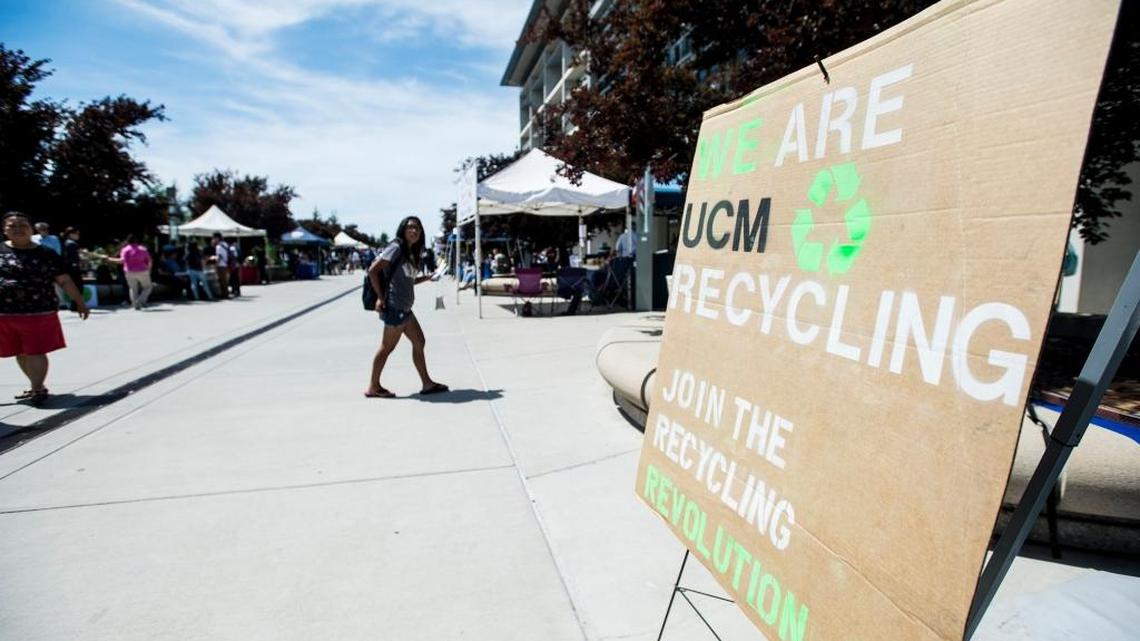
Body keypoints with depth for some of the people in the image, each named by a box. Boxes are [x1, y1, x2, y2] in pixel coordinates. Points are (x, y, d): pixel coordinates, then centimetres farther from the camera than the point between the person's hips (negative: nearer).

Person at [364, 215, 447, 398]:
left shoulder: (411, 252, 16)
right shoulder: (396, 248, -10)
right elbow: (372, 270, -15)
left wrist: (427, 278, 8)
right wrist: (380, 297, -16)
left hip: (404, 308, 9)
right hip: (394, 307, -9)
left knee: (419, 342, 10)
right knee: (387, 346, 0)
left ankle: (427, 383, 16)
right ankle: (373, 387, 12)